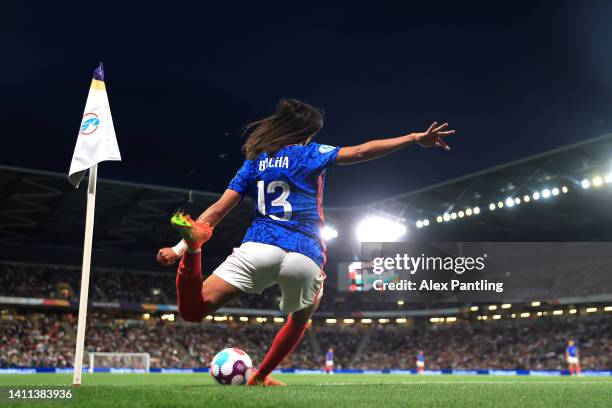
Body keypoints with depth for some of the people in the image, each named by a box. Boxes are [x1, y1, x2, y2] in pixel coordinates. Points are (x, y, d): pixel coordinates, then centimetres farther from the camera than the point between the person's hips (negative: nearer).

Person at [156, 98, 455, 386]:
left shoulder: (253, 163, 18)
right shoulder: (310, 154, 10)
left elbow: (217, 210, 12)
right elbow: (359, 152, -3)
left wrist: (180, 248, 10)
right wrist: (415, 138, -3)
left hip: (259, 246, 2)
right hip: (305, 257, -1)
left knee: (193, 310, -6)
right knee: (299, 321, 30)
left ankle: (192, 246, -31)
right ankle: (260, 377, 35)